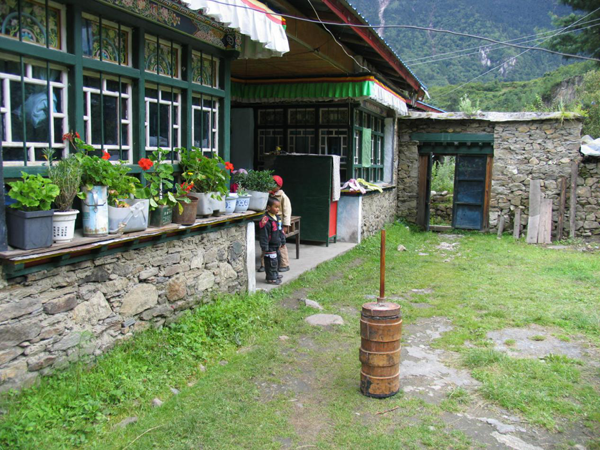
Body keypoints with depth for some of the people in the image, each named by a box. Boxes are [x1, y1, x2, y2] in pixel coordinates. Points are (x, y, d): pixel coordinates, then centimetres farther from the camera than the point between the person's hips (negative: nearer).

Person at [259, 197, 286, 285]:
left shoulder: (277, 218, 7)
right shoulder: (265, 220, -22)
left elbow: (281, 231, 19)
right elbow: (263, 235, -21)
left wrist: (282, 241, 20)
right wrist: (264, 247, -20)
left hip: (277, 245, 9)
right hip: (270, 246, -9)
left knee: (277, 259, 20)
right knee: (271, 261, -4)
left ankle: (275, 274, 36)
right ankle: (271, 278, 7)